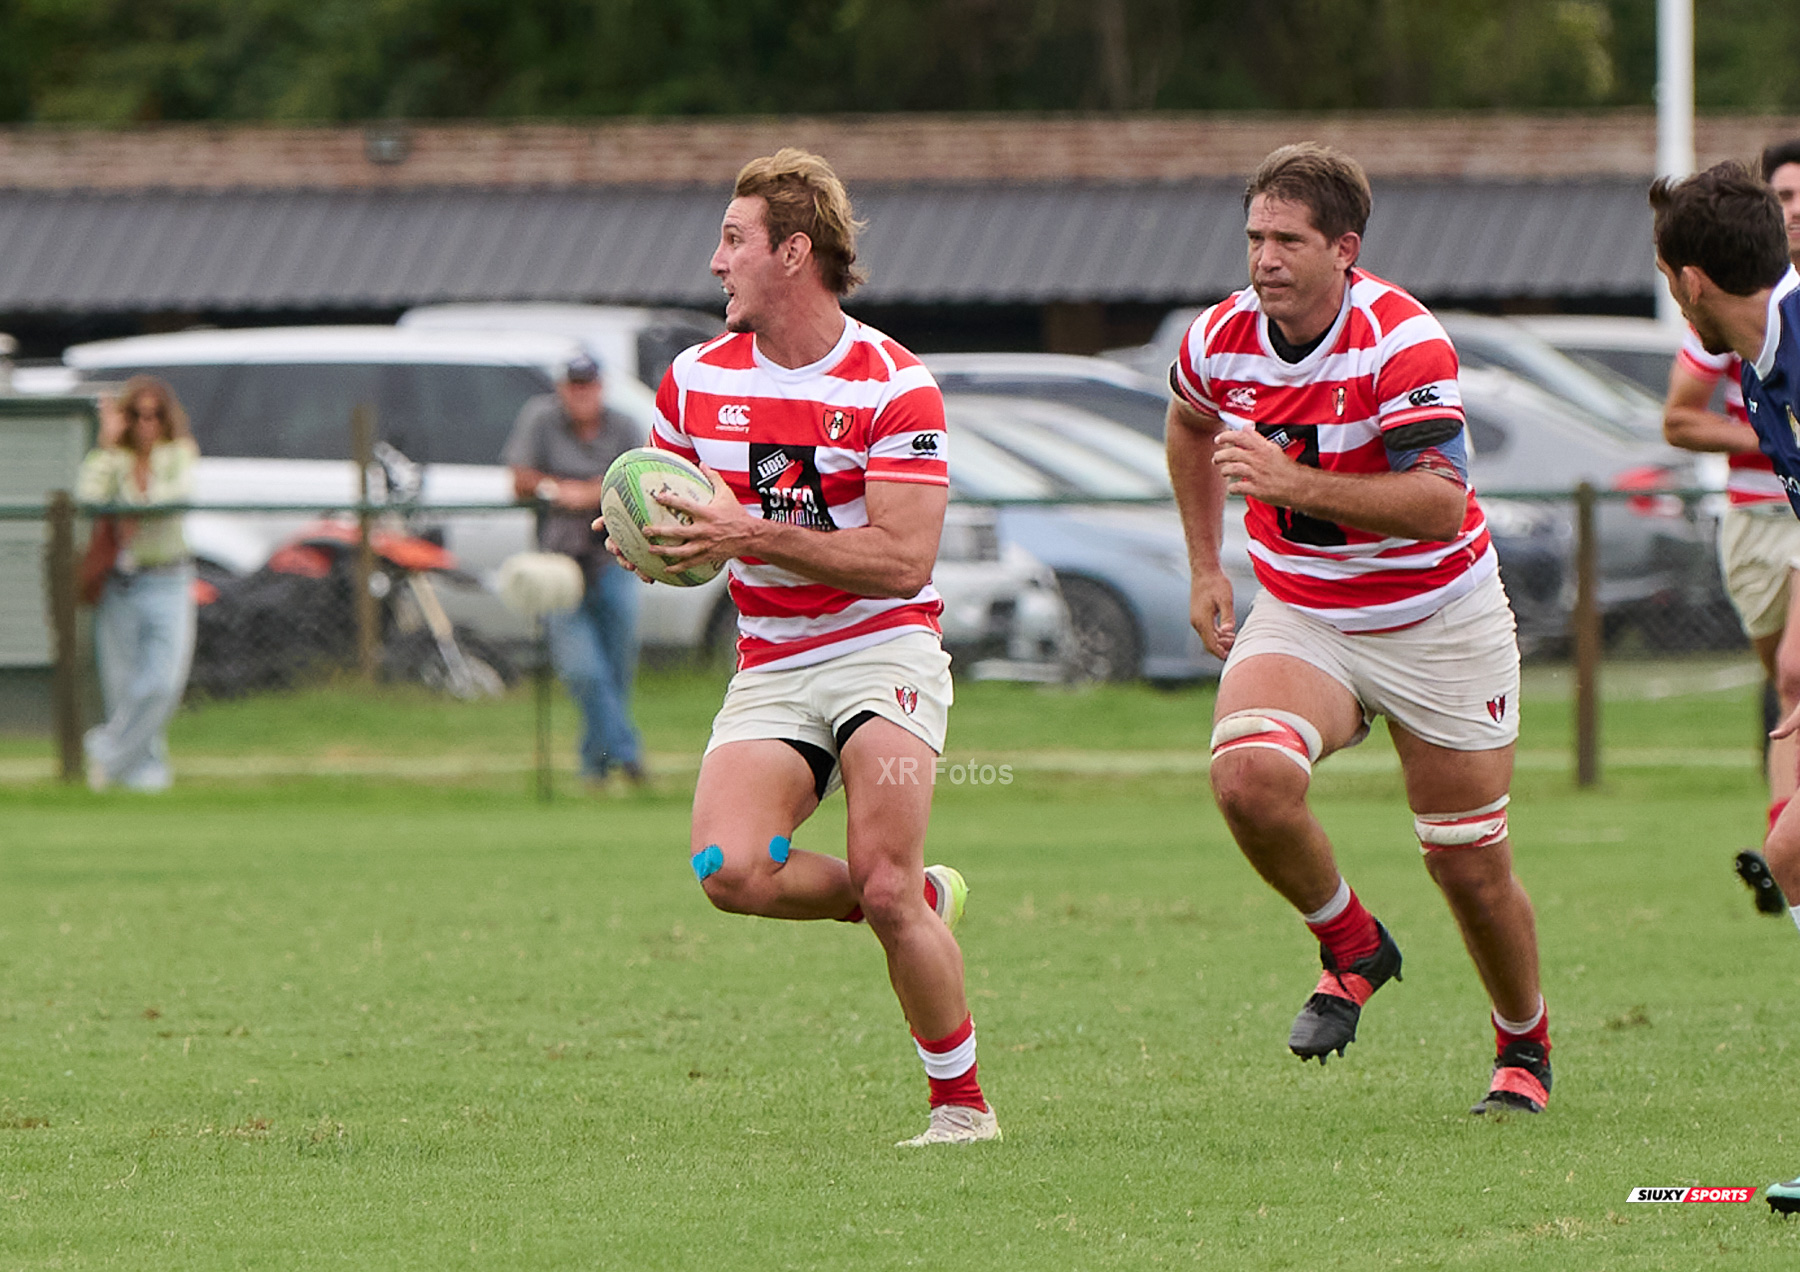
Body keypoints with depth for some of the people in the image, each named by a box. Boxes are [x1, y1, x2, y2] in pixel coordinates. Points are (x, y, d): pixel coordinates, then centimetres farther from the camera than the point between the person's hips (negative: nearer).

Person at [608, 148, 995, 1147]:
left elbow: (903, 559, -17)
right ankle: (919, 896, 7)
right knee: (730, 869, -21)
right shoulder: (696, 381, 6)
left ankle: (961, 1102, -3)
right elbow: (677, 530, 17)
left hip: (883, 650, -5)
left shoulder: (892, 384, -10)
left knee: (884, 888, -21)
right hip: (769, 672, 5)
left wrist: (754, 536, -24)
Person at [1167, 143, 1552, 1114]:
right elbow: (1189, 425, 19)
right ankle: (1352, 948, -1)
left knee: (1470, 865, 2)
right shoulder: (1221, 340, -7)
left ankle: (1524, 1048, 30)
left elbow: (1441, 501, -34)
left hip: (1438, 622, -3)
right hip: (1299, 617, 3)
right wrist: (1206, 568, 16)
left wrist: (1293, 484, -42)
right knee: (1249, 777, -26)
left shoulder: (1402, 341, -23)